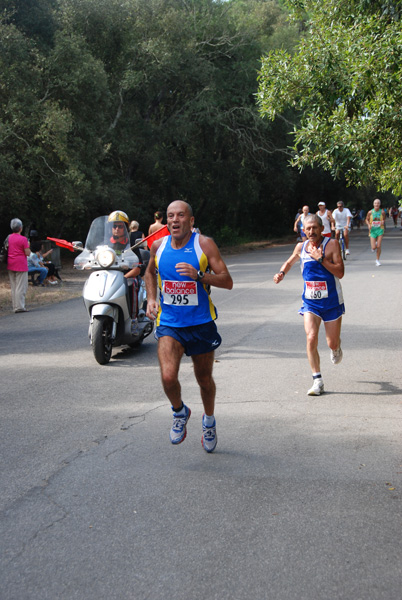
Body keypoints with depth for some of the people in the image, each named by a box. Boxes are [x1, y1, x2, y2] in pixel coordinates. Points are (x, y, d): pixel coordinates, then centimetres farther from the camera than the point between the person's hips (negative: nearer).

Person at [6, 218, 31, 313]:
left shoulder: (8, 238, 6)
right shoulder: (23, 239, -12)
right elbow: (28, 253, -12)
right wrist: (28, 246, 5)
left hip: (10, 265, 7)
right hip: (21, 265, -6)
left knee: (13, 287, 11)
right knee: (21, 286, -3)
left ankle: (15, 307, 14)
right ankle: (19, 307, -6)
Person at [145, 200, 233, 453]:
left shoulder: (204, 244, -9)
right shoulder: (158, 246, 0)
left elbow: (227, 282, -11)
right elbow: (150, 272, 22)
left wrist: (199, 275, -27)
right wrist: (151, 299, 8)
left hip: (201, 323, -1)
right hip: (169, 324, 1)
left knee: (204, 379, 13)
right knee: (168, 377, -19)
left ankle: (209, 420, 43)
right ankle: (180, 411, 15)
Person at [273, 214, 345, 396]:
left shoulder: (331, 245, -11)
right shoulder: (300, 247, 1)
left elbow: (340, 273, -20)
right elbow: (289, 262, 23)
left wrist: (321, 258, -27)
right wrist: (282, 273, 2)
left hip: (332, 302, -2)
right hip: (310, 302, 2)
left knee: (332, 344, 6)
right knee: (311, 339, -15)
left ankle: (336, 349, 46)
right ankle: (317, 381, -6)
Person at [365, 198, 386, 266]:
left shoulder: (382, 212, -3)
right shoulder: (370, 212, -5)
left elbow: (384, 219, 12)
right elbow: (367, 219, 9)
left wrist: (383, 222, -11)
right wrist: (368, 224, -10)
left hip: (380, 230, 0)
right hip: (372, 230, 0)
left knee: (378, 246, -6)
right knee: (374, 247, -7)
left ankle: (377, 260, 10)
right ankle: (373, 246, 33)